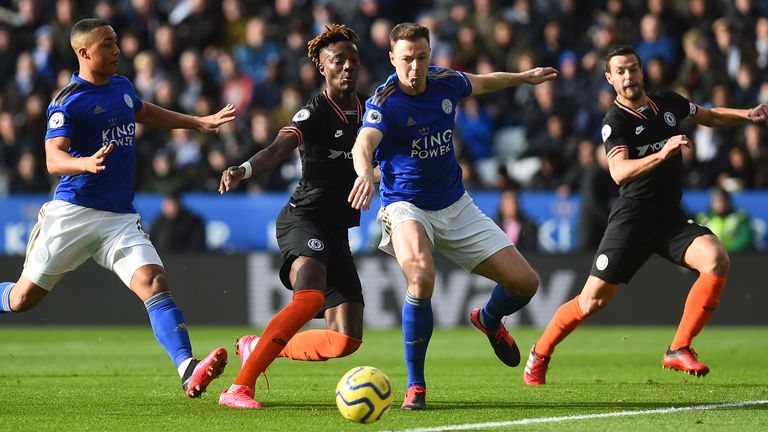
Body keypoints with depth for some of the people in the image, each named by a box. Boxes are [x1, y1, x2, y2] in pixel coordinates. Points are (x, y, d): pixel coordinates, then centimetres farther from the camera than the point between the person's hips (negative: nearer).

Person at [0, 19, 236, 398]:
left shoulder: (122, 87, 12)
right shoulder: (68, 101, -10)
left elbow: (142, 112, 36)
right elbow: (53, 159, -20)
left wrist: (198, 122, 39)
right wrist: (86, 163, -41)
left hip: (119, 217, 4)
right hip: (72, 213, -4)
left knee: (153, 282, -19)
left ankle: (188, 371, -33)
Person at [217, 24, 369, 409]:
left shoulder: (367, 108, 10)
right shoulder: (315, 113, -11)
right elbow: (276, 151, -29)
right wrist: (244, 170, -48)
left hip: (337, 230, 7)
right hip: (303, 219, -7)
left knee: (346, 341, -2)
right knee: (309, 298, -34)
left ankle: (257, 347, 18)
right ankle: (240, 388, -30)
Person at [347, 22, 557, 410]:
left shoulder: (445, 83, -3)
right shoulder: (385, 102, -20)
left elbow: (481, 82, 21)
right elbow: (363, 145, -39)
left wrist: (524, 77, 35)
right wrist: (365, 172, -61)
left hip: (455, 207, 5)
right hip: (406, 207, -5)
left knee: (524, 283, -1)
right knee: (421, 277, -36)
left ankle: (488, 320, 37)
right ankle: (415, 385, -19)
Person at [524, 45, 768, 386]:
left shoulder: (667, 103, 7)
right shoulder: (615, 121, -11)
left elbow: (710, 116, 26)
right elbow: (620, 172, -27)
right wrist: (662, 154, -40)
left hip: (671, 217, 4)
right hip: (631, 220, -4)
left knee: (717, 260, -23)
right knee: (593, 300, -4)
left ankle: (679, 350, -17)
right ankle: (539, 354, 23)